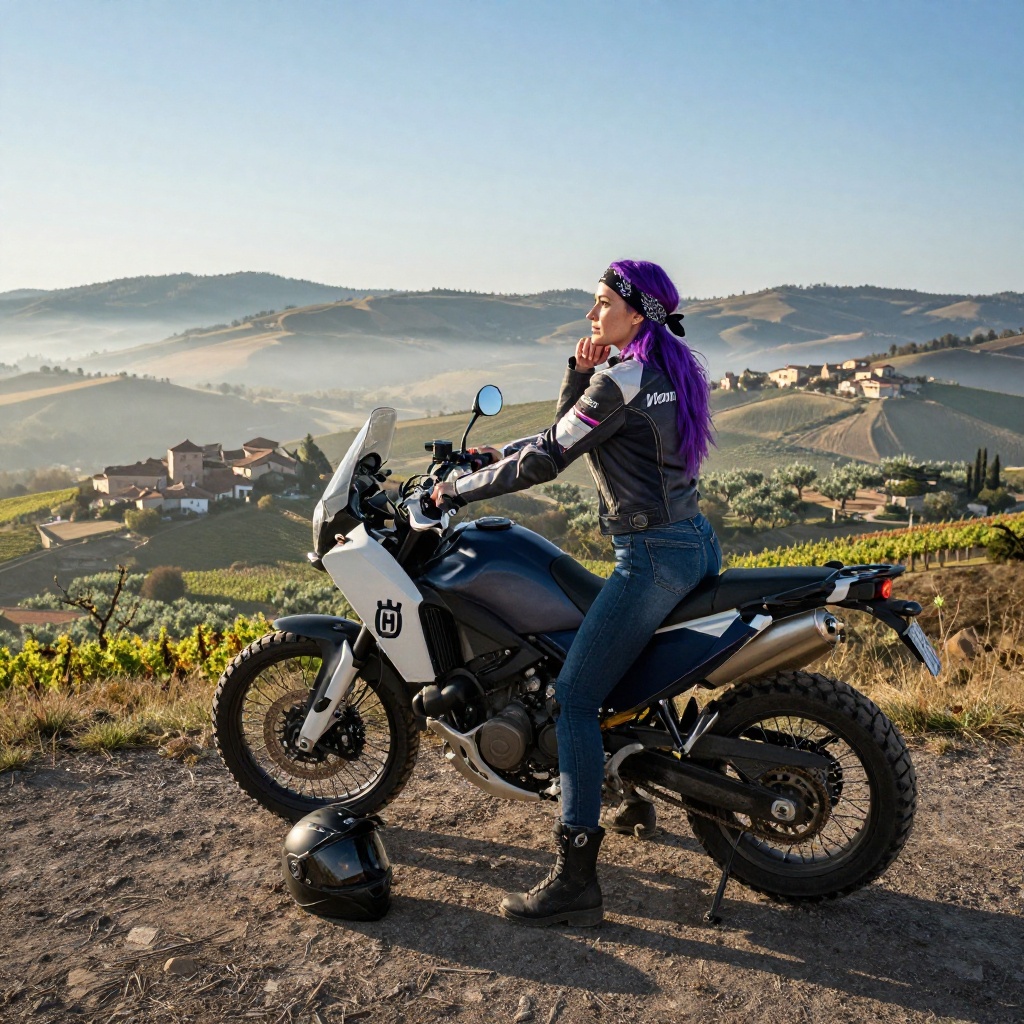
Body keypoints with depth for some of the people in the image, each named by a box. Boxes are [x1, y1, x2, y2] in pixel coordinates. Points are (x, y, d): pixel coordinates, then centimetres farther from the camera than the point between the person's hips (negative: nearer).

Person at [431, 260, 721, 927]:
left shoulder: (621, 380, -15)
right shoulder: (671, 369, 14)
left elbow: (549, 459, -14)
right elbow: (572, 433, 16)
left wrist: (460, 489, -5)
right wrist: (580, 375, 0)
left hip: (653, 555, -10)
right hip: (697, 544, 10)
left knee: (574, 697, -9)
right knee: (624, 664, 30)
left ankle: (577, 881, -7)